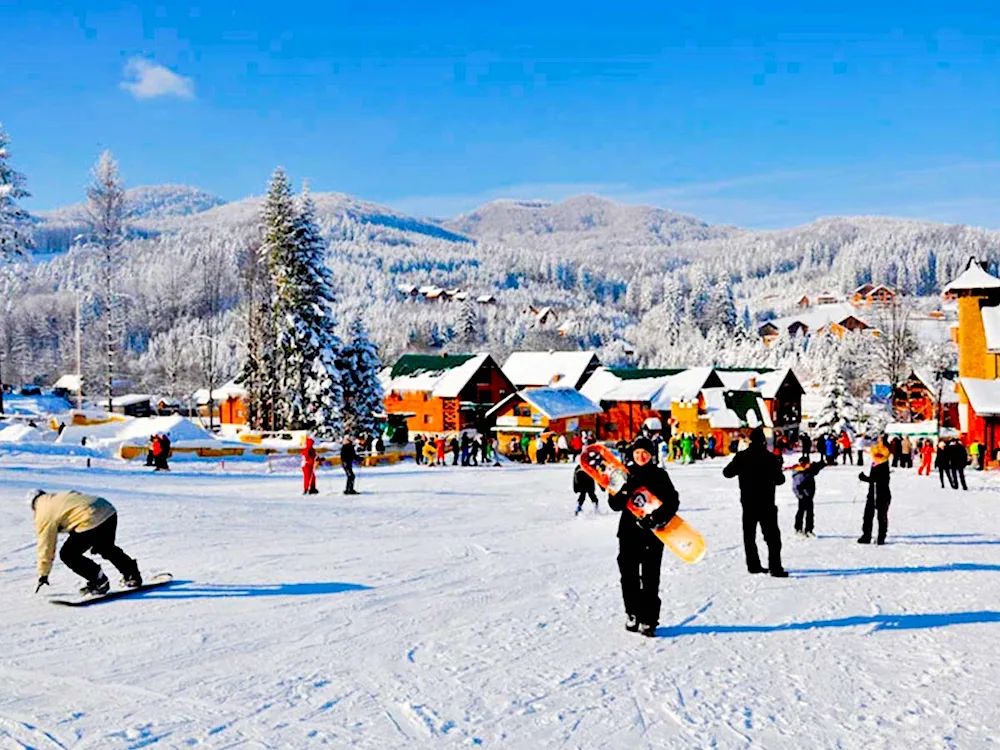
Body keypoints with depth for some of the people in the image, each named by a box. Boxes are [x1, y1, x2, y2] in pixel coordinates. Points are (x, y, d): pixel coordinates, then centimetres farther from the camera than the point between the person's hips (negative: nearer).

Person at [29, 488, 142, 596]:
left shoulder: (44, 514, 6)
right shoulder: (62, 496, 29)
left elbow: (45, 546, 9)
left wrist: (43, 575, 18)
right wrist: (96, 541, 40)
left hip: (92, 520, -9)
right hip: (109, 511, 9)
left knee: (67, 554, 5)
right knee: (106, 548, 33)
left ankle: (99, 582, 4)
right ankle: (133, 575, 42)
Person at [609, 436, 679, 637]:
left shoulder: (659, 475, 1)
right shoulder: (625, 474, 5)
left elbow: (673, 501, -5)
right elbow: (614, 505, 1)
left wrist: (658, 517, -20)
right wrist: (624, 493, -19)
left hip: (653, 533, -2)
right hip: (629, 532, 2)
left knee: (650, 578, -2)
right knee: (629, 576, 7)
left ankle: (648, 620, 3)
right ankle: (633, 614, 22)